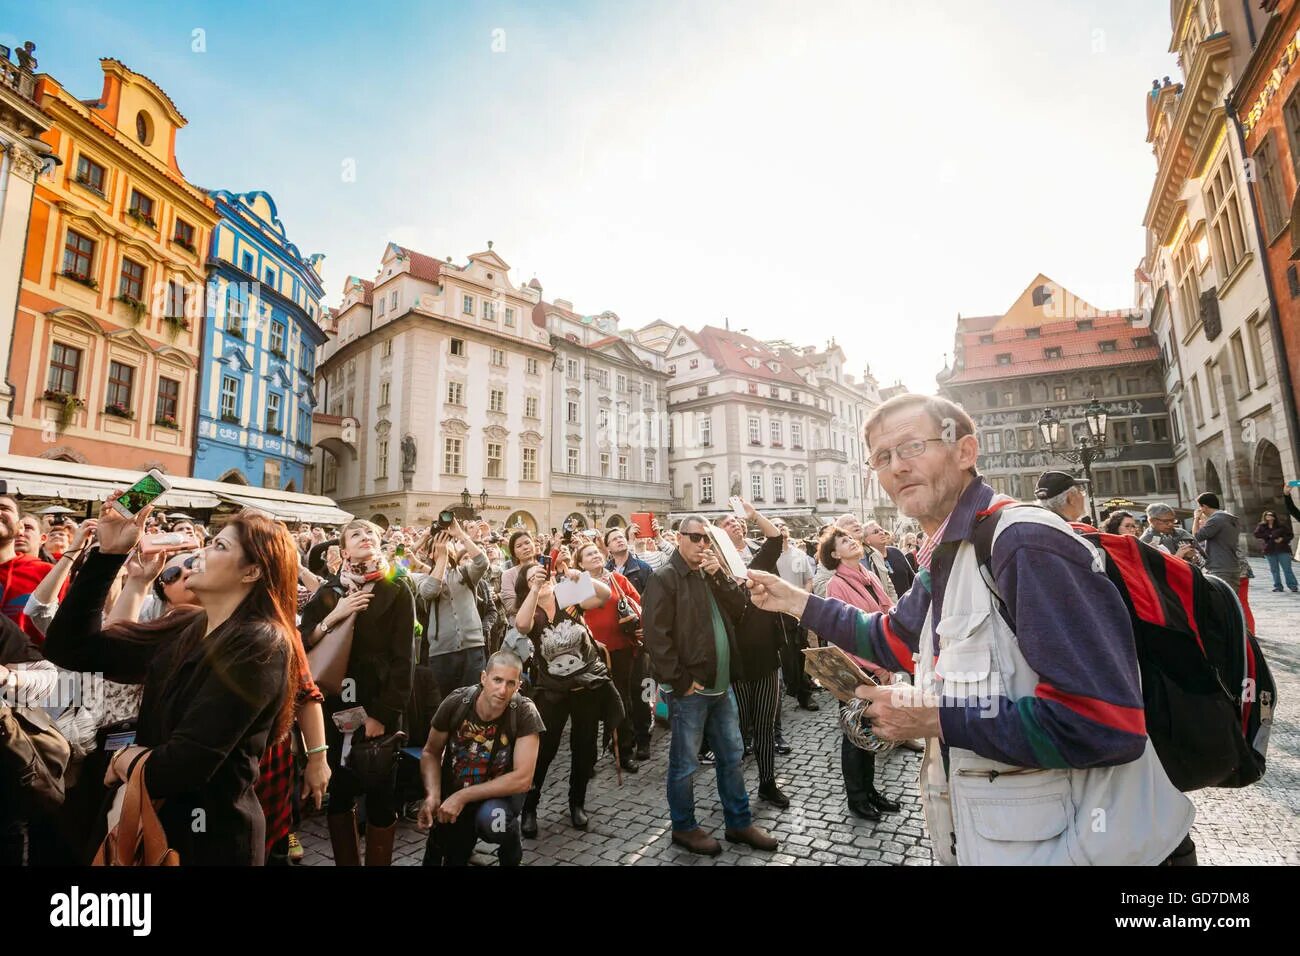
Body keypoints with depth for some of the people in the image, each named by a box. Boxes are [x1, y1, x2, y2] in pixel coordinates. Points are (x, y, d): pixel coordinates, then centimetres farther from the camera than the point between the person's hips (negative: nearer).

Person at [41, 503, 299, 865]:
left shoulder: (259, 645, -24)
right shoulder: (183, 629, 1)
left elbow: (184, 764, -27)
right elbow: (69, 647, 2)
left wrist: (127, 761, -5)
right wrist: (108, 553, -6)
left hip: (211, 838, -7)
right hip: (158, 821, 7)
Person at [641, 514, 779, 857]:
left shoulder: (711, 572, 13)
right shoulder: (664, 578, -13)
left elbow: (738, 610, 3)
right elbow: (657, 635, -18)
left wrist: (719, 575, -10)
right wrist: (681, 681, -18)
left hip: (721, 684, 8)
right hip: (689, 689, -7)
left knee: (732, 755, 18)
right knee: (685, 763, 8)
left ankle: (739, 822, 34)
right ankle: (684, 827, 27)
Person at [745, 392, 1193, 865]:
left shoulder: (1027, 542, -25)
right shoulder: (944, 561, 5)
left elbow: (1107, 722, -30)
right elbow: (892, 638, 17)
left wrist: (936, 719, -23)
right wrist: (796, 602, 10)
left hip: (1071, 845, -8)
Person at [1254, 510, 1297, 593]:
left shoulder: (1281, 526, 3)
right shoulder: (1261, 526, 4)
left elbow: (1291, 535, 5)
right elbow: (1257, 534, -9)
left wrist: (1283, 539, -13)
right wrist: (1269, 535, -15)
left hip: (1283, 550, -1)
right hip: (1270, 551, 1)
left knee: (1287, 569, -2)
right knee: (1274, 570, 8)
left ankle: (1293, 586, 4)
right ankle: (1277, 586, 14)